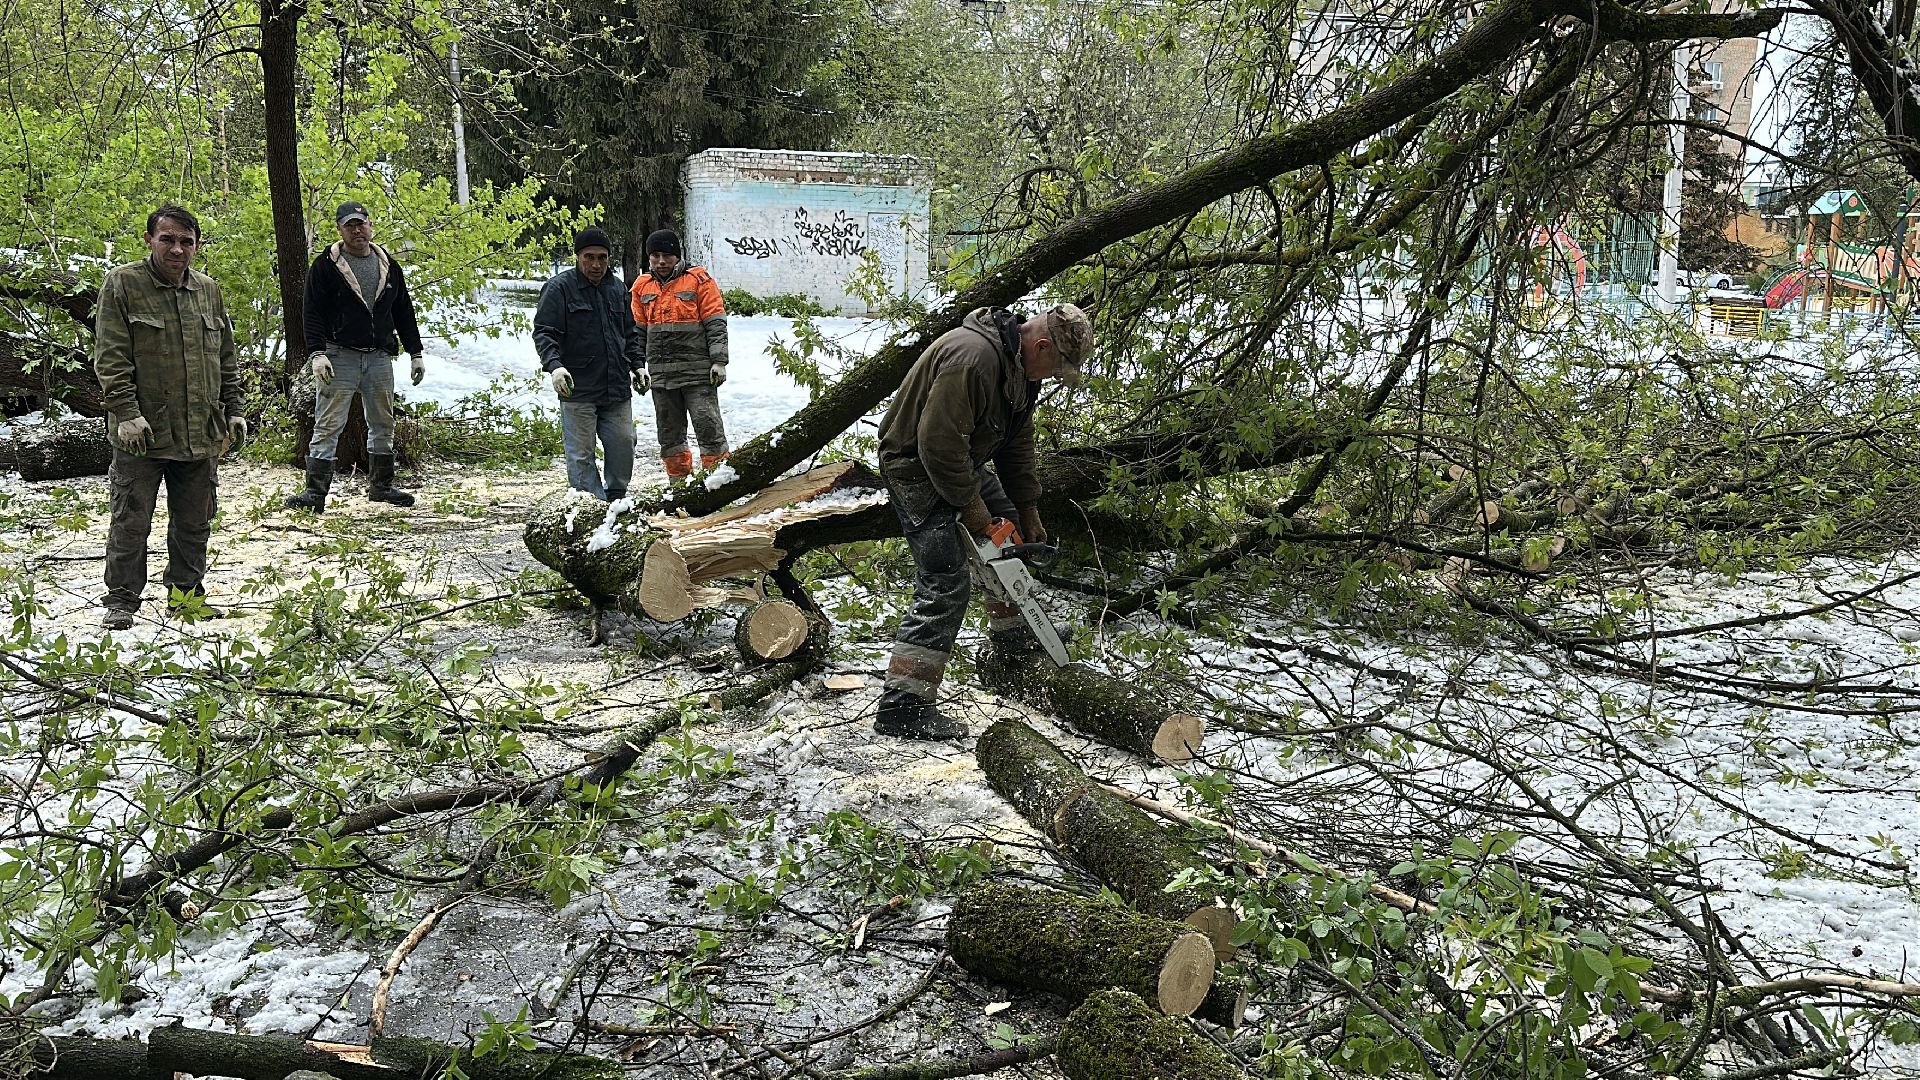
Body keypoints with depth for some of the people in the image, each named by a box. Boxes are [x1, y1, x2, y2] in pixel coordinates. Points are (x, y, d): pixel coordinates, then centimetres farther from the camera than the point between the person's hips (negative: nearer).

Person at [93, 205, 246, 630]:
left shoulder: (208, 290, 12)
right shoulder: (122, 284, -3)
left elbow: (226, 358, 19)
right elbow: (110, 357, -8)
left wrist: (232, 410, 15)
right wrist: (126, 413, -16)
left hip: (201, 435, 5)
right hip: (141, 434, -5)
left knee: (194, 523, 12)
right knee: (131, 523, 0)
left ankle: (186, 591, 24)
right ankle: (121, 602, 11)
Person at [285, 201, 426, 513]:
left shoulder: (388, 265, 12)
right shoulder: (326, 266, -2)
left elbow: (404, 312, 17)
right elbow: (313, 314, -7)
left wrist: (415, 353, 14)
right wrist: (316, 353, -18)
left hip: (379, 358, 5)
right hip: (339, 357, -5)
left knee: (383, 425, 12)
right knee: (328, 426, -6)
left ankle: (381, 486, 25)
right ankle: (315, 492, -5)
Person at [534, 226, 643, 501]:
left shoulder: (617, 288, 14)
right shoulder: (560, 287, -4)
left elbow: (630, 333, 25)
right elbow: (543, 332, -9)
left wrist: (637, 365, 16)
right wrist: (554, 365, -24)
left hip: (617, 387, 5)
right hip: (577, 389, -5)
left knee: (623, 446, 7)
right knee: (581, 454, -3)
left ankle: (616, 500, 23)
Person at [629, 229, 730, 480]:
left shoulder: (699, 280, -1)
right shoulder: (642, 286, 13)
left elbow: (716, 325, -4)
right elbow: (638, 330, 18)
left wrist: (719, 361, -11)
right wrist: (637, 366, 11)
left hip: (697, 372, -5)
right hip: (660, 373, 5)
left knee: (708, 424, -7)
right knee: (669, 431, 9)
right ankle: (679, 479, 19)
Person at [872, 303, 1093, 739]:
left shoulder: (1020, 365, 2)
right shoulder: (973, 358, -31)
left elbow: (1017, 442, 10)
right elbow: (939, 440, -32)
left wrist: (1030, 514, 9)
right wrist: (970, 505, -22)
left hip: (964, 461, 10)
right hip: (917, 466, -10)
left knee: (1008, 526, 24)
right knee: (947, 585, -16)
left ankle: (1010, 631, 45)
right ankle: (901, 706, -15)